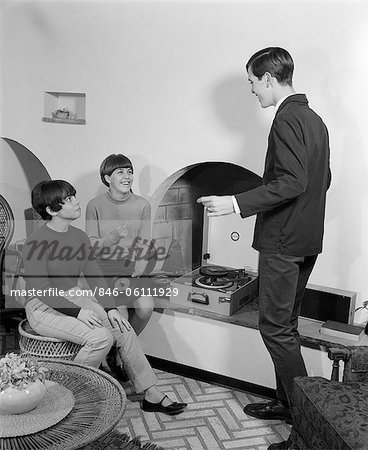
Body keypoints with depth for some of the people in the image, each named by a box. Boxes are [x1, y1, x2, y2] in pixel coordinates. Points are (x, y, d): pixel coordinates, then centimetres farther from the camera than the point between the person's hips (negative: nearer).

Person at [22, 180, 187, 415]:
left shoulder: (79, 236, 4)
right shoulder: (37, 242, -18)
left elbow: (95, 276, 4)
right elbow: (40, 289, -22)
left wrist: (111, 308, -8)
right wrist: (77, 311, -26)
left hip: (75, 297, 7)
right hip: (44, 308, -7)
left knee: (123, 328, -10)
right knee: (101, 337, -26)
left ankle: (152, 395, -2)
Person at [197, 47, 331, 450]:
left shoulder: (287, 120, -15)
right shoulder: (314, 119, 14)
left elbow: (292, 182, -26)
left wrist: (237, 203, -26)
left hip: (283, 241, -10)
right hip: (307, 239, 10)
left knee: (275, 327, -3)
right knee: (286, 323, 17)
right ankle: (286, 402, 30)